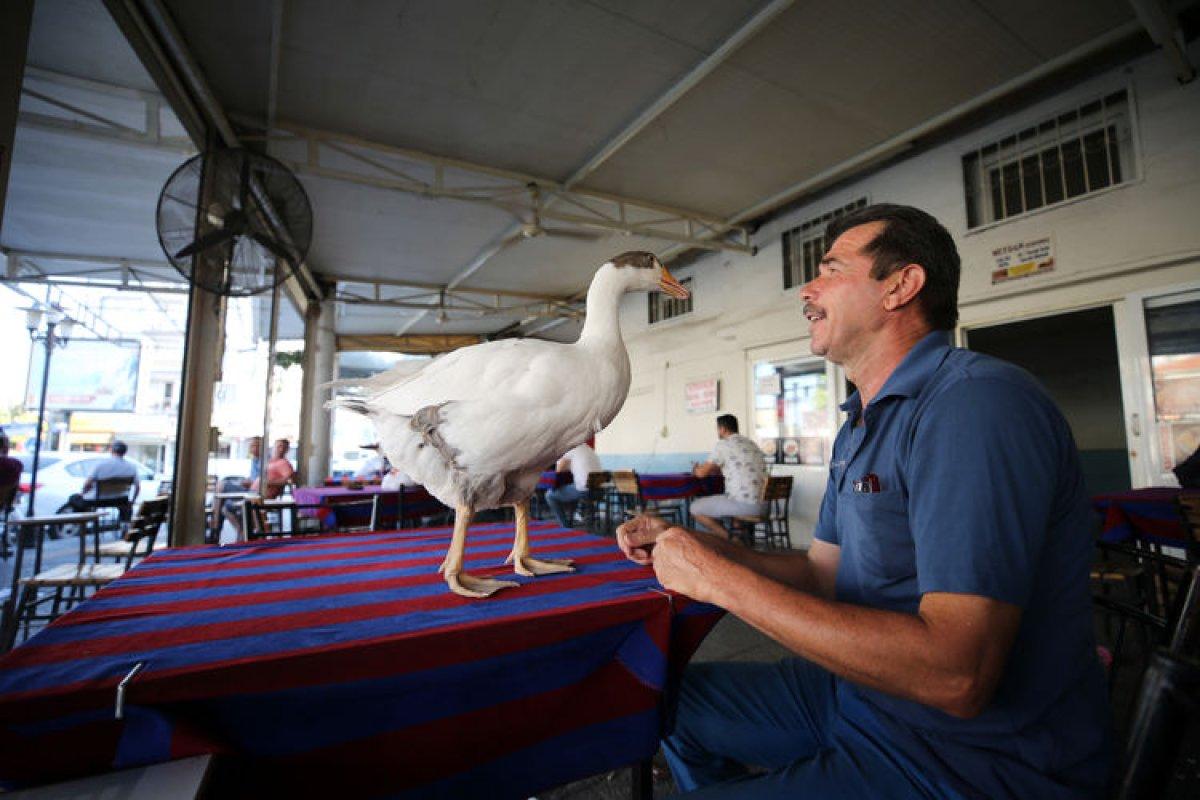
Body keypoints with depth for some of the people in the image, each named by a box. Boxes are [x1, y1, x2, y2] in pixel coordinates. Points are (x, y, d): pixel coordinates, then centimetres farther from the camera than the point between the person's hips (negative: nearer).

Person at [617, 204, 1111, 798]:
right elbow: (823, 573, 8)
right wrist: (686, 545, -5)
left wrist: (720, 578, -26)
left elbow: (955, 676, -31)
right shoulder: (860, 427, 7)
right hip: (855, 697, 8)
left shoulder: (978, 403, -24)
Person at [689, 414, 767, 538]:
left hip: (743, 503, -8)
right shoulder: (751, 443, 18)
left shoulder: (723, 444, -5)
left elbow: (702, 473, -1)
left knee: (695, 508, 5)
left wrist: (695, 470, 22)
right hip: (762, 505, 8)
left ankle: (728, 538, 3)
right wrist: (712, 469, 35)